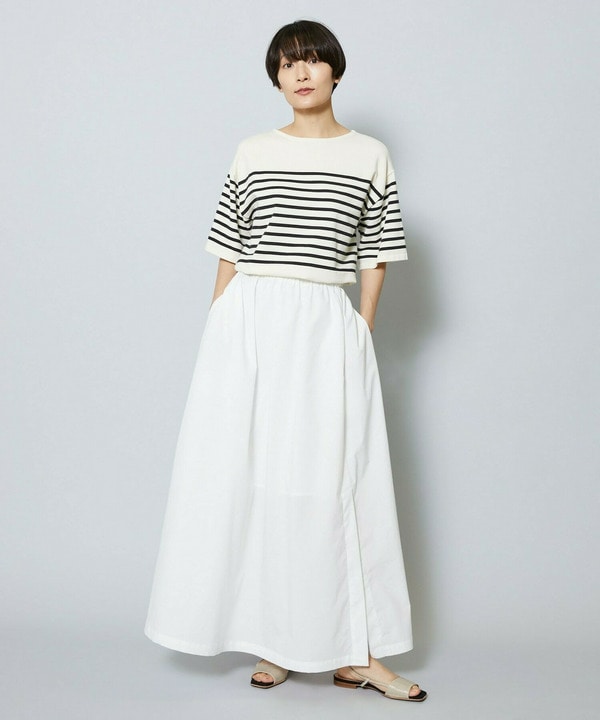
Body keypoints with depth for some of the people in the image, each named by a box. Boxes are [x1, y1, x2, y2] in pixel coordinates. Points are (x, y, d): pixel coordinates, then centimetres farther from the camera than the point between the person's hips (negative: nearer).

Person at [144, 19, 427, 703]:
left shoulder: (370, 156, 8)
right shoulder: (253, 153, 9)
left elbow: (374, 260, 8)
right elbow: (228, 254, 9)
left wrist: (360, 337, 1)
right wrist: (218, 336, 3)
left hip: (329, 329, -1)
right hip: (249, 324, 1)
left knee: (337, 484, -1)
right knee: (247, 475, 1)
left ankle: (357, 653, 7)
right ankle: (270, 640, 14)